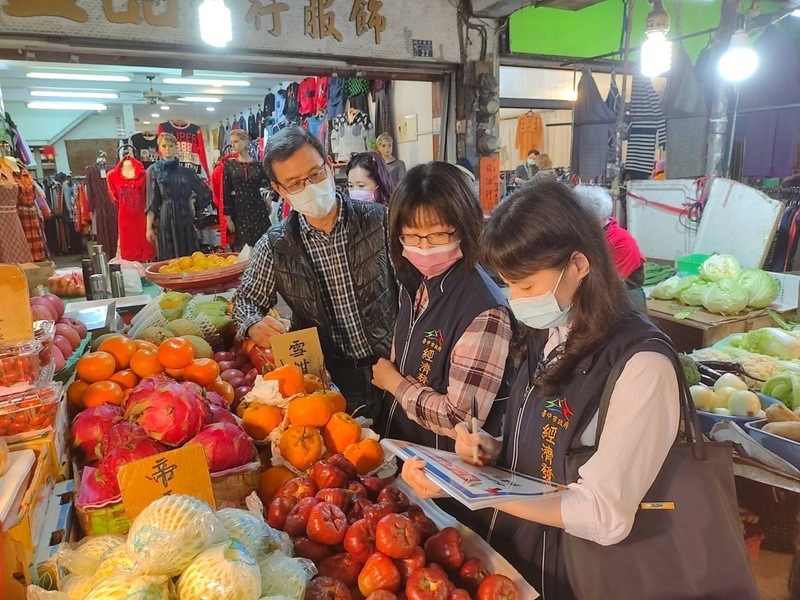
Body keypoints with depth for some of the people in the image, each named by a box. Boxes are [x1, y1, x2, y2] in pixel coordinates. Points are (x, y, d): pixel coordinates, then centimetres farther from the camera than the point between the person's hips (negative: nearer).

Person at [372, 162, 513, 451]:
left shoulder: (485, 313, -23)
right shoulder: (414, 283, 1)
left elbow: (461, 419, -22)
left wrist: (393, 381, -11)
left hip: (445, 460, -6)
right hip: (396, 442, 6)